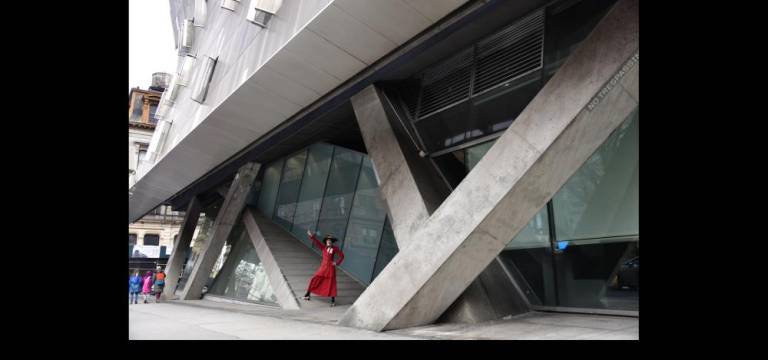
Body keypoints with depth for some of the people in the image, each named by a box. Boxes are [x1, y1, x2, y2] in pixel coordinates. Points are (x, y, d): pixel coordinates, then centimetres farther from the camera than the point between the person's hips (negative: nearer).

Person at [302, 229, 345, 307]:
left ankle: (333, 300, 13)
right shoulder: (323, 247, 0)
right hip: (323, 267, 2)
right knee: (314, 280, 2)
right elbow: (317, 242, -11)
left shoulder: (335, 248, -5)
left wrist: (337, 263, -7)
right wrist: (311, 236, -23)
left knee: (331, 284, 1)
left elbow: (342, 255, -1)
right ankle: (307, 294, 20)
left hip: (331, 268, -2)